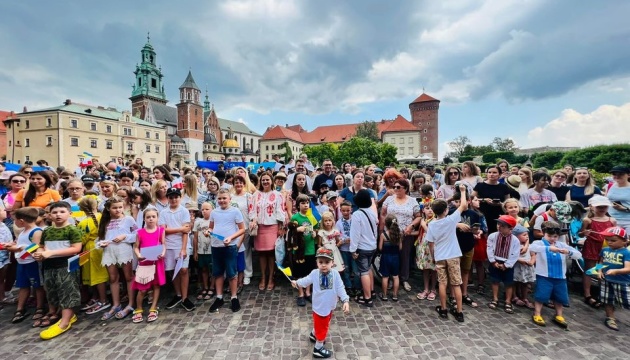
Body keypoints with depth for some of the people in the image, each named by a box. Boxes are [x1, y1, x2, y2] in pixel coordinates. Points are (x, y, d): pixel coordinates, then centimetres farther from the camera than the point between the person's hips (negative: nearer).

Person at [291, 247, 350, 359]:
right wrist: (297, 283, -10)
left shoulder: (335, 274, -17)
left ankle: (313, 335, 58)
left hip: (330, 306, 4)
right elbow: (306, 281, -2)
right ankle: (318, 349, 37)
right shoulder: (314, 273, -19)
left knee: (322, 324, 28)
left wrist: (346, 300, -23)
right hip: (320, 307, -4)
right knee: (321, 327, 12)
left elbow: (340, 289, -16)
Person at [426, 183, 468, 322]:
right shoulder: (451, 220, -12)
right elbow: (463, 206, -2)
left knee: (442, 283, 11)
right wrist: (462, 191, 11)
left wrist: (433, 257, 13)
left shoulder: (431, 225, -7)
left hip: (439, 257, 1)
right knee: (456, 284, 9)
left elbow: (431, 244, -1)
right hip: (453, 256, -1)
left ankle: (443, 309, 20)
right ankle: (459, 312, 17)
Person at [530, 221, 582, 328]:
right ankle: (537, 315, 10)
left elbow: (579, 255, 1)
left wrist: (569, 252, -20)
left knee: (560, 297, 16)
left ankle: (559, 316, 34)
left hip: (560, 277, 5)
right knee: (541, 295, -4)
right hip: (544, 276, -5)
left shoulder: (562, 245, 7)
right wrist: (549, 248, -42)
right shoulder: (539, 243, -10)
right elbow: (531, 247, -32)